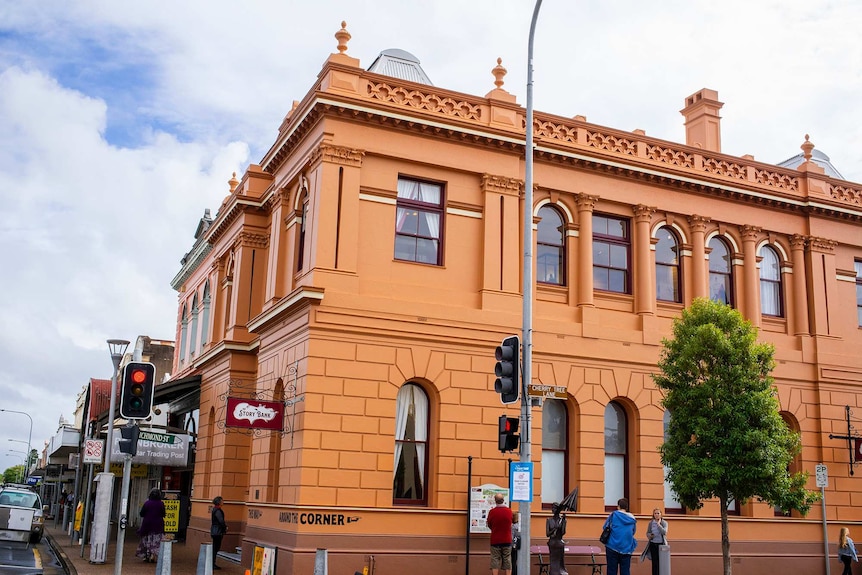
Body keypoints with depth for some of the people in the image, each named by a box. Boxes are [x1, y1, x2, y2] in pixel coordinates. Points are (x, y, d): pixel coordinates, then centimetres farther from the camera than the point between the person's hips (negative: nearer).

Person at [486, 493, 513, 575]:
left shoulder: (492, 511, -11)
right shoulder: (509, 511, -5)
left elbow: (489, 525, 2)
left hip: (495, 541, -1)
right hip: (507, 541, 1)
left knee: (495, 562, 3)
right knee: (507, 562, 6)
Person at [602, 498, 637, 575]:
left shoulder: (614, 515, -4)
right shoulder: (632, 519, 5)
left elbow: (605, 527, 2)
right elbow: (633, 532, 15)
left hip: (613, 546, -2)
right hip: (627, 548, 3)